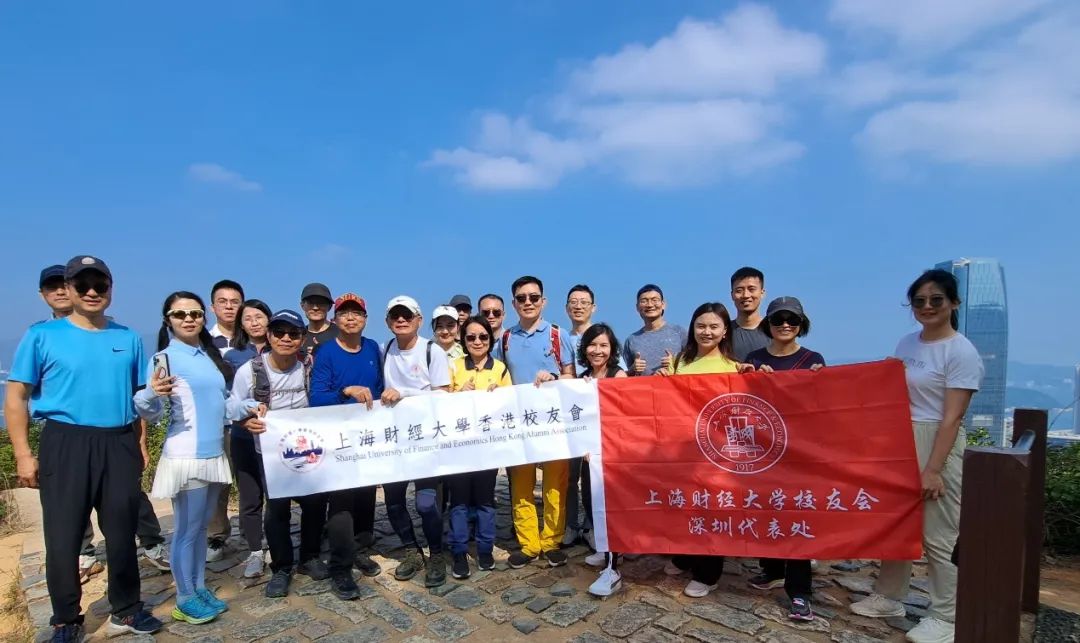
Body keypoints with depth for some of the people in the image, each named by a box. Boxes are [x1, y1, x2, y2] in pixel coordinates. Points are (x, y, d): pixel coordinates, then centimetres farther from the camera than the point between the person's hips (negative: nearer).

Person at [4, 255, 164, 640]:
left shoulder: (128, 338, 7)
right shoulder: (42, 335, -1)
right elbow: (16, 396, -2)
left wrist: (141, 443, 7)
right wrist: (22, 455, -8)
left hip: (119, 445, 2)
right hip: (65, 444, -2)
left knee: (122, 533, 11)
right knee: (63, 538, 6)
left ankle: (126, 610, 27)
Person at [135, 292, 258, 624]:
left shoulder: (210, 356, 10)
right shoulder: (164, 358, -11)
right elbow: (154, 414, -14)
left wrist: (248, 407, 2)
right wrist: (152, 394, -34)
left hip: (214, 455, 7)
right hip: (185, 457, -7)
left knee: (201, 526, 17)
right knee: (187, 529, 4)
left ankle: (200, 588, 30)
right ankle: (185, 600, 19)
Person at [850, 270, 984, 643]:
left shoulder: (961, 352, -11)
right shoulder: (906, 343, 9)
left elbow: (951, 418, -15)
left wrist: (933, 469, -17)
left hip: (939, 446, -7)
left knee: (937, 536, 2)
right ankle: (889, 597, 31)